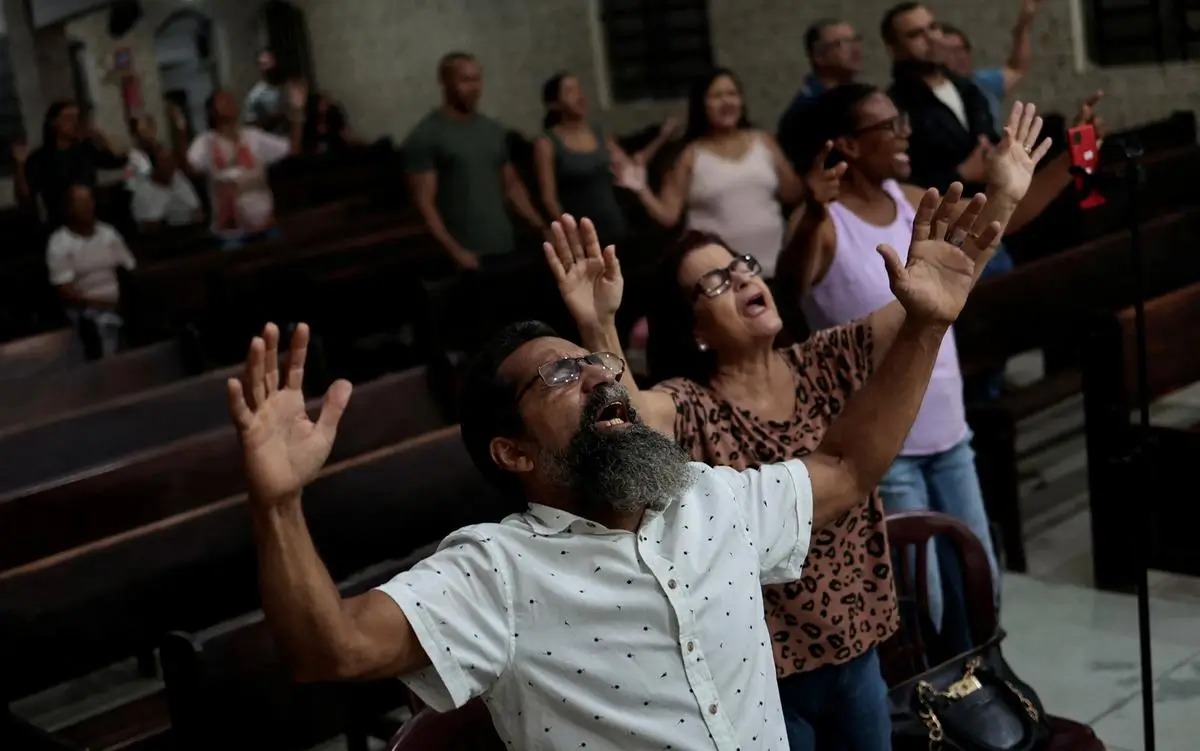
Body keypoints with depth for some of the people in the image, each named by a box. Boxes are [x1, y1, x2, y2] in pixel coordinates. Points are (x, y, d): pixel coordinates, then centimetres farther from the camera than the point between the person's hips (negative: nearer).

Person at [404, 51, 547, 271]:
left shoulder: (494, 130, 14)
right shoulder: (425, 137, -4)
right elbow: (424, 201, -9)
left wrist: (543, 229, 9)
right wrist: (454, 250, -19)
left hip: (505, 248, 5)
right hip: (466, 256, -5)